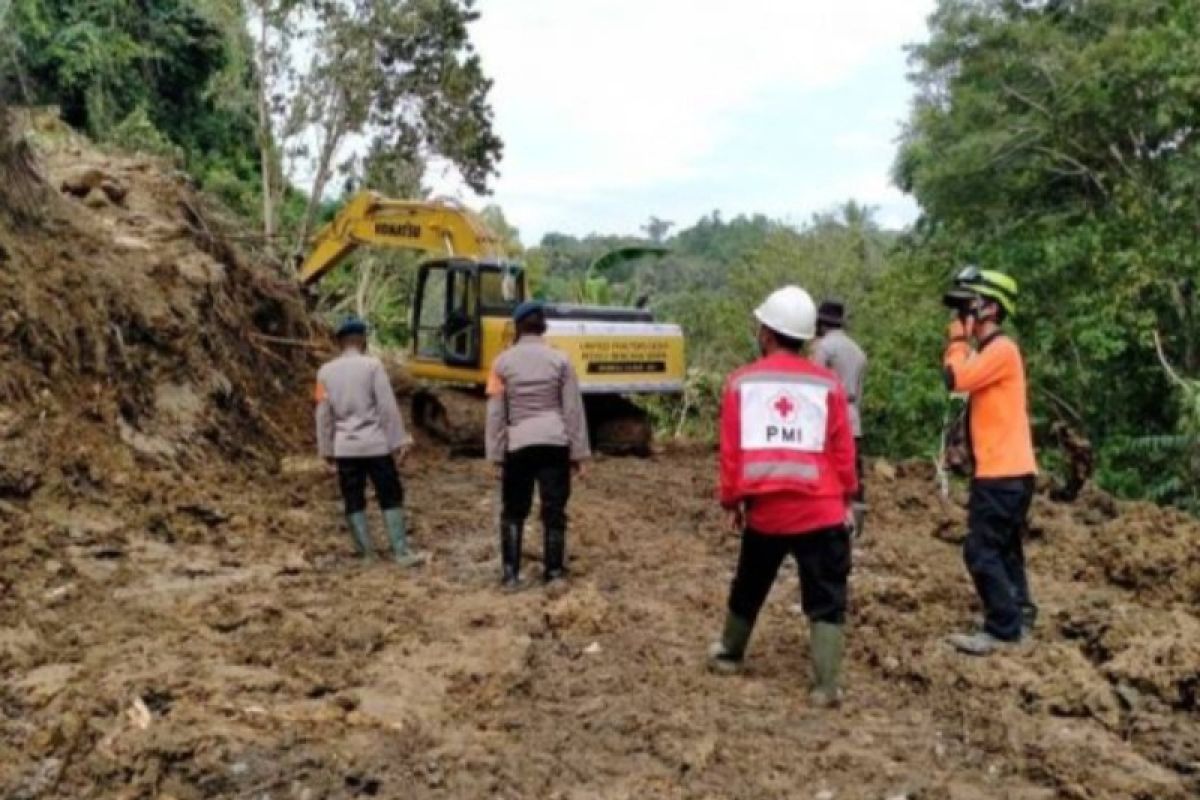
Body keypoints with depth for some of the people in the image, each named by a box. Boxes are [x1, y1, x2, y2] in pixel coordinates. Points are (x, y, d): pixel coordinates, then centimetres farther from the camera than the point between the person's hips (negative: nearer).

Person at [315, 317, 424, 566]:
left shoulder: (326, 372, 3)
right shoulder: (372, 365, -7)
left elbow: (323, 415, 6)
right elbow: (388, 407, -9)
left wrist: (327, 450, 14)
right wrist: (399, 441, -3)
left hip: (345, 447, 3)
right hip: (376, 444, -3)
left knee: (354, 501, 11)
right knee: (391, 498, 6)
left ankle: (367, 552, 13)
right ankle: (401, 552, 5)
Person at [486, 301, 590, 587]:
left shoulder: (503, 362, 0)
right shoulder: (560, 359, 0)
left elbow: (495, 413, 0)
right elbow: (573, 410, 0)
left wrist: (496, 456, 5)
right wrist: (579, 453, 5)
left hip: (518, 445, 0)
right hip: (556, 443, 0)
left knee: (513, 511, 13)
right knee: (554, 510, 7)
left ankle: (511, 573, 11)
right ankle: (553, 572, 12)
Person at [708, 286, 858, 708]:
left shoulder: (741, 382, -2)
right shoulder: (828, 384, -3)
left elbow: (730, 451, -1)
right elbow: (843, 453, 0)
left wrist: (731, 501, 10)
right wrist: (845, 499, 13)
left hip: (764, 509, 2)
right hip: (821, 511, -2)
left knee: (749, 587, 23)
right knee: (826, 602, 7)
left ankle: (729, 653, 40)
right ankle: (826, 685, 0)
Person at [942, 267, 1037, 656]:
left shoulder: (1001, 349, -15)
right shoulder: (988, 350, 16)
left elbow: (956, 379, -21)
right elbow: (965, 379, 11)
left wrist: (958, 339, -10)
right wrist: (962, 342, 6)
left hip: (1003, 471, -11)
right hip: (1005, 469, 11)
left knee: (980, 550, -8)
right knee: (1003, 547, 19)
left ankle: (1003, 629, -2)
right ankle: (1019, 613, 30)